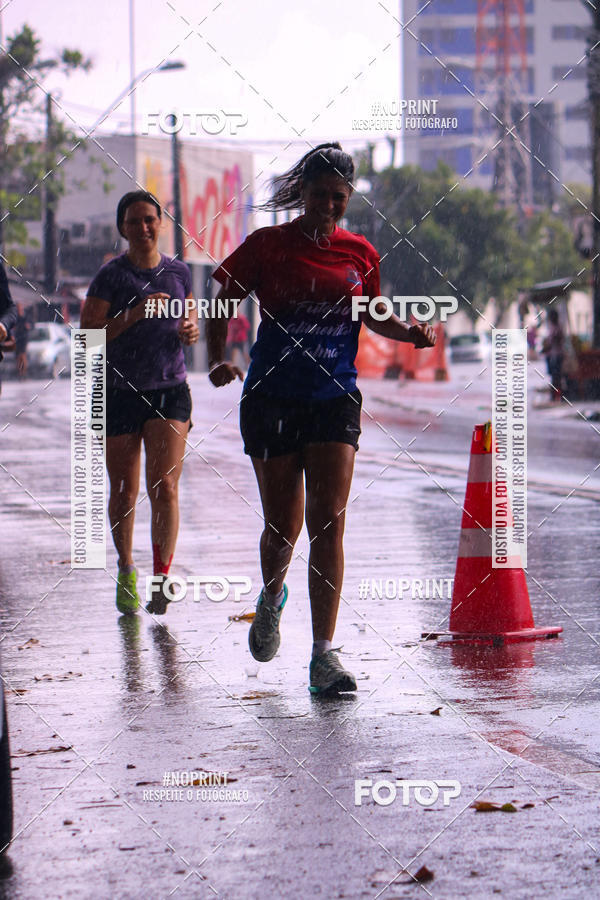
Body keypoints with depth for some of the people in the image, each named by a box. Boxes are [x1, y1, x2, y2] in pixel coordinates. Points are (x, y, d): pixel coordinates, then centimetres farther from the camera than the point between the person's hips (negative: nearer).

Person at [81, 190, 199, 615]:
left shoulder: (179, 272, 6)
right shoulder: (111, 276, -5)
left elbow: (191, 318, 21)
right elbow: (88, 335, -10)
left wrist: (192, 331, -3)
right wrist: (134, 314, -22)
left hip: (170, 392, 1)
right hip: (121, 393, -1)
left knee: (164, 487, -12)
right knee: (124, 493, 7)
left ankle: (162, 576, -8)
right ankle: (126, 571, 28)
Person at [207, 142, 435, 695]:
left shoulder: (359, 253, 6)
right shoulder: (267, 246, -1)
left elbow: (373, 316, 20)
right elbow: (221, 305, 5)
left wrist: (411, 333, 0)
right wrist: (217, 361, -11)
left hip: (335, 399, 1)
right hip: (272, 398, -1)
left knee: (328, 523, -10)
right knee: (283, 524, 4)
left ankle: (324, 655, -10)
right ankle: (272, 597, 40)